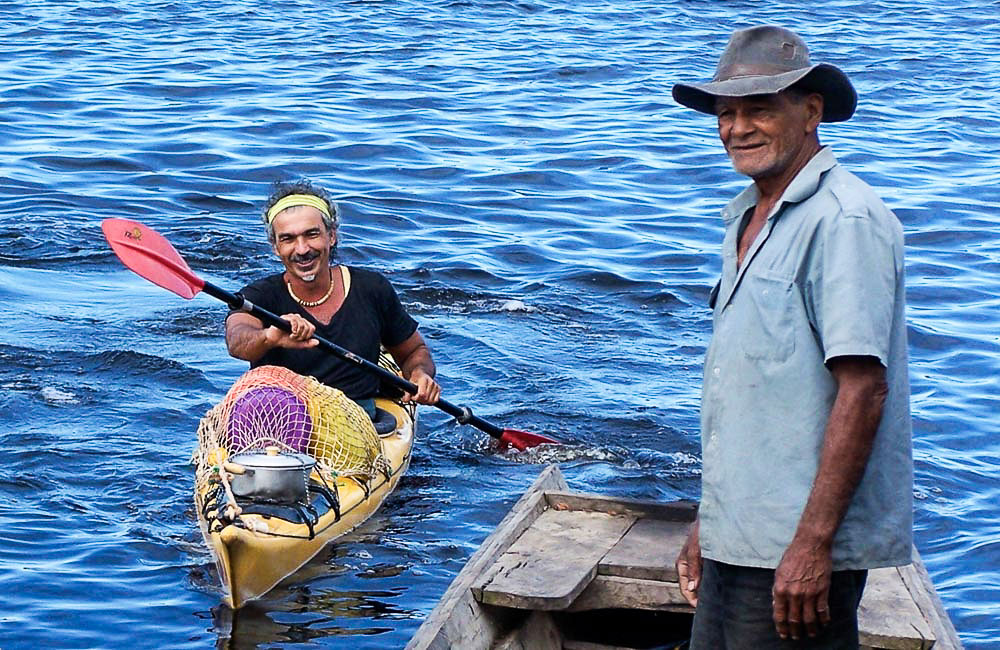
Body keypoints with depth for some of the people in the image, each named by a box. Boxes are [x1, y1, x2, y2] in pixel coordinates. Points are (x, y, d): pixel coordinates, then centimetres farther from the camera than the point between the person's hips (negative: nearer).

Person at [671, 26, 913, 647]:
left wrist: (812, 542, -23)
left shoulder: (845, 220, -14)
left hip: (799, 552, -9)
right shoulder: (747, 220, 15)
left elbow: (862, 391, -20)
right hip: (737, 543, 9)